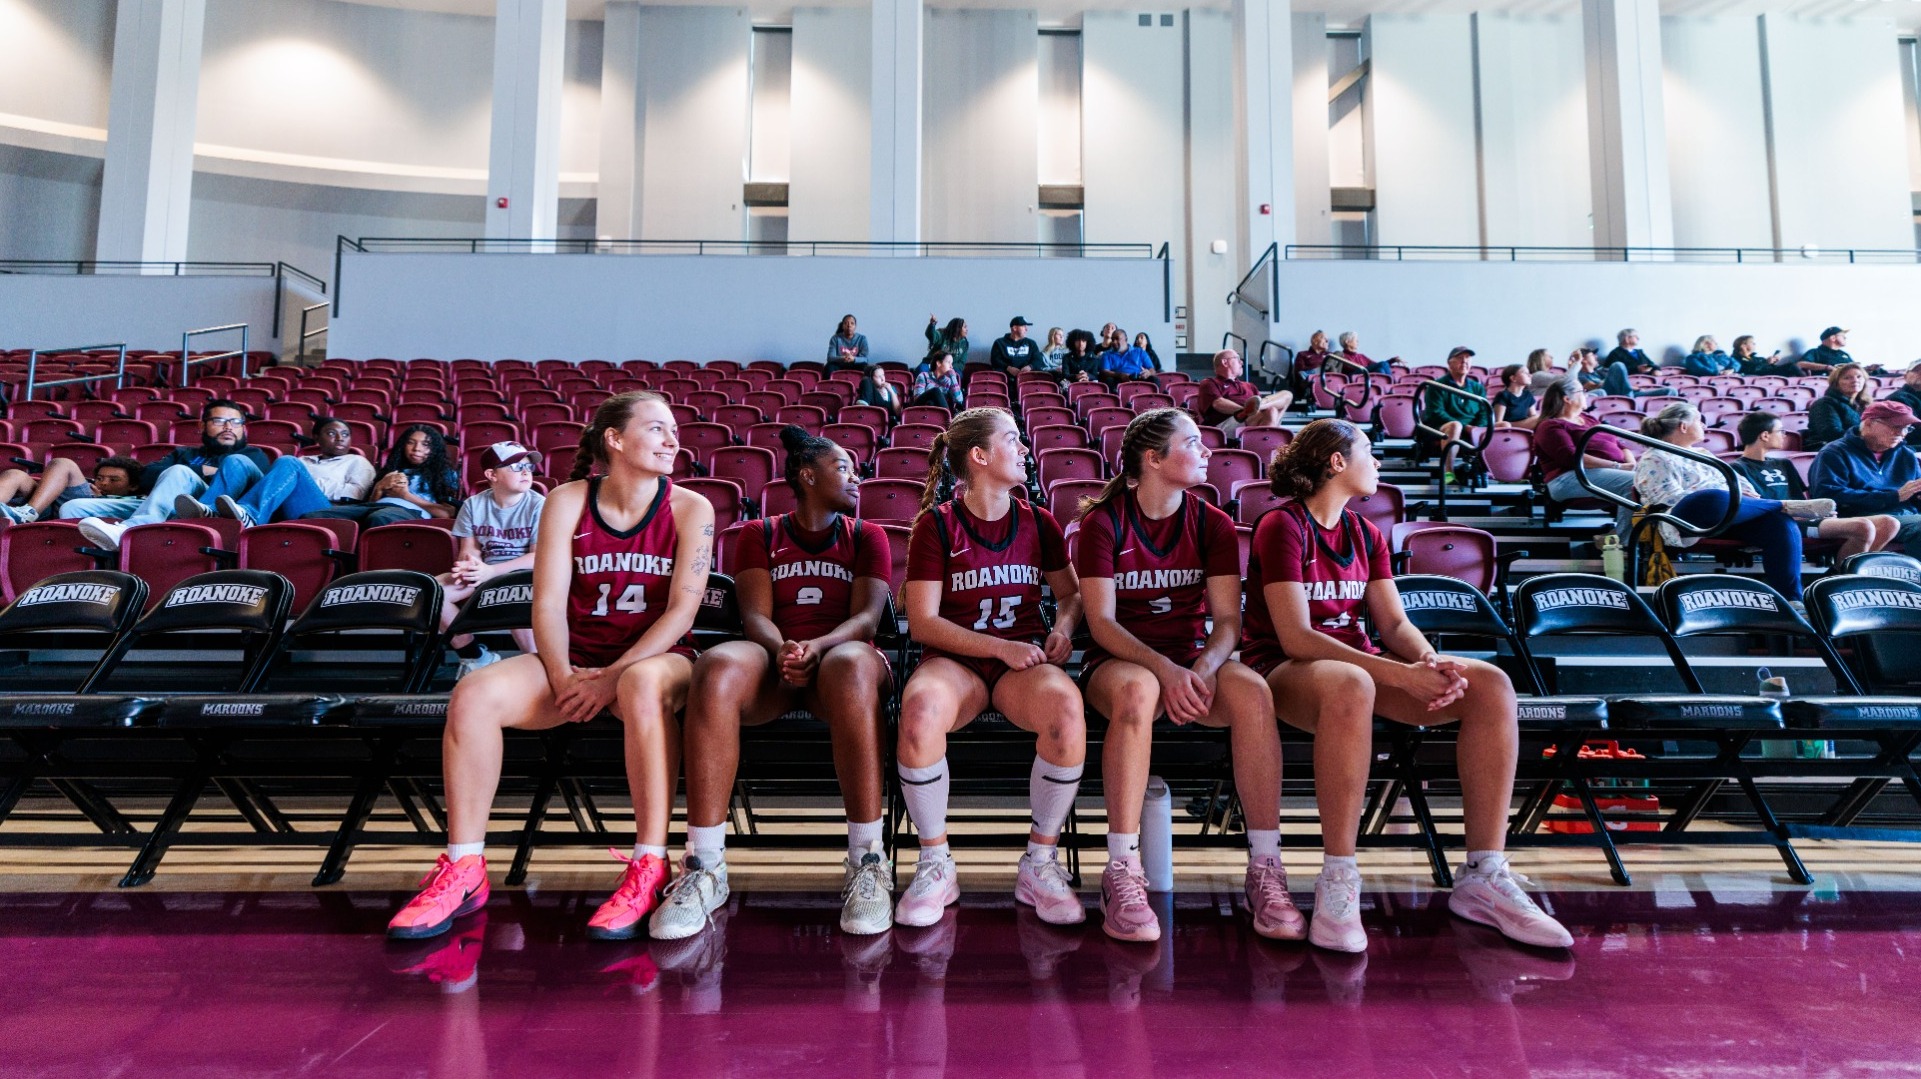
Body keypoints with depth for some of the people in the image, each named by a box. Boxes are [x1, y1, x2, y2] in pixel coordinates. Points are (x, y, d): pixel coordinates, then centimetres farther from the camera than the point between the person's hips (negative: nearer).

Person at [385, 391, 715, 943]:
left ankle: (650, 871, -31)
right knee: (475, 694, -23)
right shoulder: (568, 501, 0)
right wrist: (561, 675, -20)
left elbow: (682, 609, -11)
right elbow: (549, 602, -4)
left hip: (656, 658, -3)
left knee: (643, 686, -39)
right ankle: (463, 872, -11)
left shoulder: (690, 509, -5)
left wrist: (613, 676, -19)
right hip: (574, 656, 3)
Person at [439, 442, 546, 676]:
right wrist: (468, 564, -24)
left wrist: (491, 571, -26)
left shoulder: (538, 505, -8)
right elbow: (469, 550, 2)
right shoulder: (474, 505, 3)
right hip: (483, 573, 5)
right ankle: (475, 656, -1)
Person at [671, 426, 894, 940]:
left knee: (852, 667, -39)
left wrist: (818, 646, -20)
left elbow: (866, 616, 1)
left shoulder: (866, 536, 17)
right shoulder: (760, 535, 16)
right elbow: (756, 615, 2)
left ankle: (868, 863, -35)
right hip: (773, 659, 1)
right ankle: (705, 868, -32)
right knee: (719, 666, -36)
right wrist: (782, 650, -22)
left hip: (842, 654, 0)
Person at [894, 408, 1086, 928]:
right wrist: (1001, 647, -14)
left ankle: (1040, 864, -12)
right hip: (955, 658, -2)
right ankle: (935, 865, -14)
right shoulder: (936, 524, 1)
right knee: (920, 708, -38)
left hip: (1025, 659, 2)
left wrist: (1063, 628, -1)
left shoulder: (1038, 523, 12)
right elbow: (922, 621, -4)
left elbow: (1070, 595, 23)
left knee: (1067, 708, -34)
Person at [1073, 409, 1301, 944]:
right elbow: (1102, 622, -12)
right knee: (1137, 691, -39)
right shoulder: (1103, 522, -4)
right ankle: (1122, 874, -31)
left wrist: (1204, 667, -22)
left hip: (1194, 661, 3)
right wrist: (1165, 669, -27)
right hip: (1119, 659, -3)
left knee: (1253, 692, -30)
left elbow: (1227, 619, 0)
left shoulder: (1212, 524, 6)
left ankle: (1264, 869, -23)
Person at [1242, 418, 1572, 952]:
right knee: (1351, 686, -42)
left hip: (1359, 663, 8)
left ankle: (1482, 877, -13)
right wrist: (1401, 675, -26)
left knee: (1490, 684, -14)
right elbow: (1296, 637, -19)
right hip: (1285, 670, -7)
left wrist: (1432, 662, -16)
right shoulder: (1282, 526, -9)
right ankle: (1337, 883, -30)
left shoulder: (1364, 534, 15)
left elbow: (1394, 622, 8)